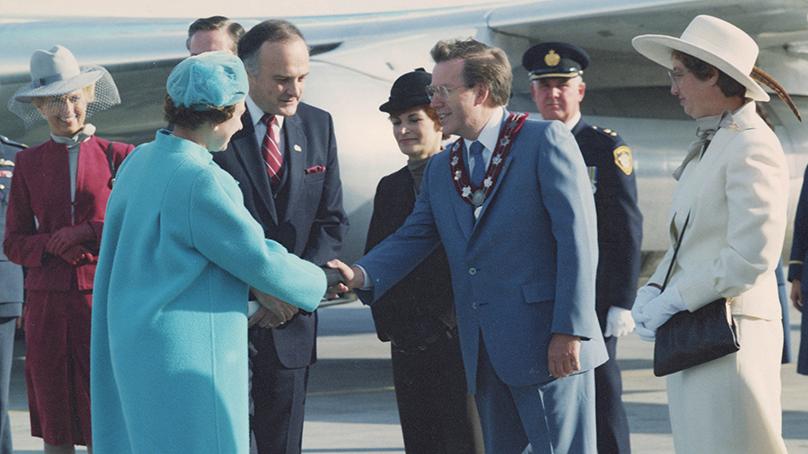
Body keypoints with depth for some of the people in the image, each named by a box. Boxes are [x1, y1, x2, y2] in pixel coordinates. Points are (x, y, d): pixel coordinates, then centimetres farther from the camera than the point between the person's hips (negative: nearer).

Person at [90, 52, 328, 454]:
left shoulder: (139, 161, 8)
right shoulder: (199, 180, -19)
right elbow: (257, 259, -12)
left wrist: (254, 284, 13)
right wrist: (319, 283, 5)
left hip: (133, 345, 9)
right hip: (186, 356, -9)